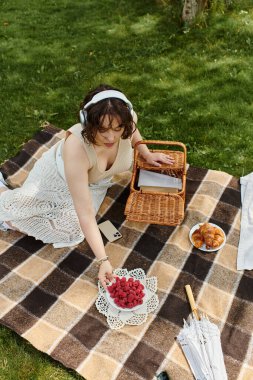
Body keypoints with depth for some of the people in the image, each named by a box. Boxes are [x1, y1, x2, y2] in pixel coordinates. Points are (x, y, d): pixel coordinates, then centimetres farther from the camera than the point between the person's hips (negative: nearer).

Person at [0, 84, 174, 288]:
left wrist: (147, 154, -1)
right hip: (59, 175, -3)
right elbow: (86, 214, -41)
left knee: (71, 230, -18)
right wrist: (103, 260, -40)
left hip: (94, 183, 4)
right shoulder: (76, 146, -45)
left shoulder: (128, 118, -33)